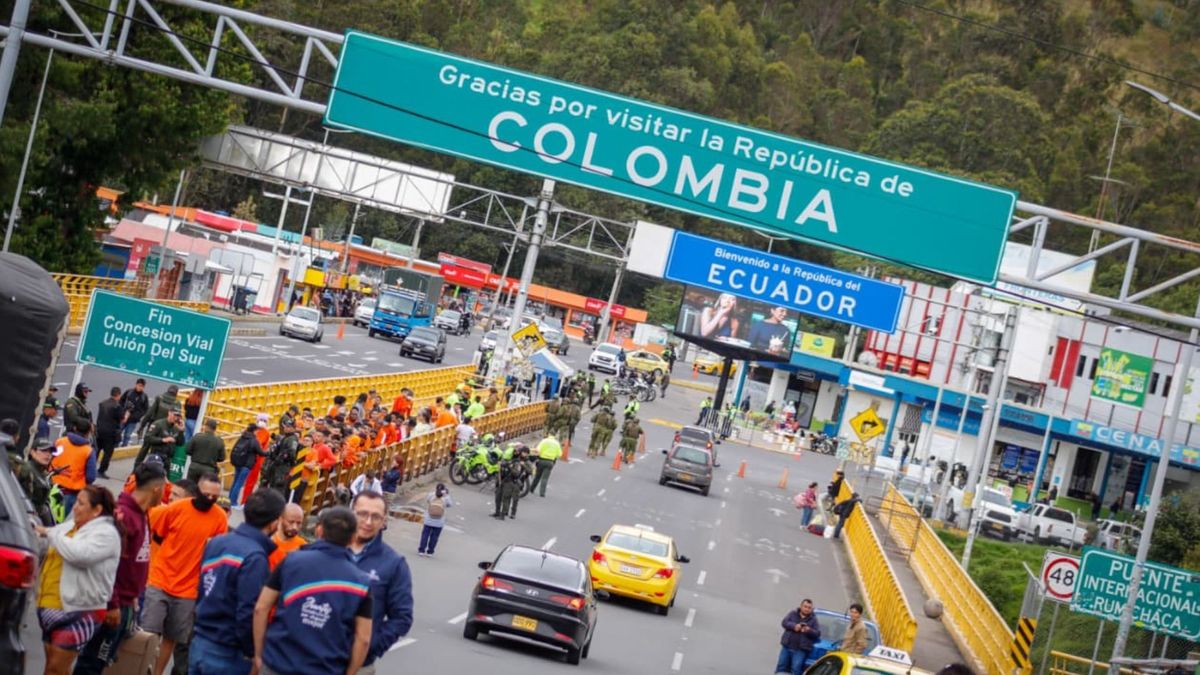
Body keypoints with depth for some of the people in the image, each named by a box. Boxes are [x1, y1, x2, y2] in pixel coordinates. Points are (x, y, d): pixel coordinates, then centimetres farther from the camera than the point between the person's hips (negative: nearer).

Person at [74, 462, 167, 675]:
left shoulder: (140, 513, 8)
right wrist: (112, 604, -20)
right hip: (114, 605, -9)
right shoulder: (123, 515, -21)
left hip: (125, 602, 9)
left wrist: (133, 596, 14)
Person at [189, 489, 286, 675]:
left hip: (199, 645, 8)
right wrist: (252, 653, -7)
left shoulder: (216, 543, 5)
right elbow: (248, 614, -20)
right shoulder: (254, 557, -19)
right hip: (228, 655, -7)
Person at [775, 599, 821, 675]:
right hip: (787, 646, 3)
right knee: (781, 667, 6)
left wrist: (809, 631, -23)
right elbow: (785, 622, -3)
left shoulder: (813, 620, 6)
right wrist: (794, 626, -21)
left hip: (801, 649, -3)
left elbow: (817, 634, -2)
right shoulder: (792, 614, 10)